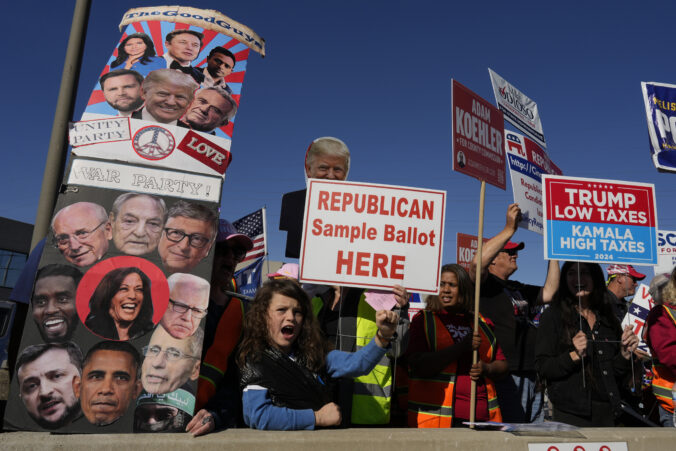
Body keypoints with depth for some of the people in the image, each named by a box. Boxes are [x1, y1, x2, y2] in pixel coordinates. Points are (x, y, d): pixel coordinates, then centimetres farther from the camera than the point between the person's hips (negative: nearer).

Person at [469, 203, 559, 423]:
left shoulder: (518, 289, 23)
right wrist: (509, 229, -21)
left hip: (532, 378, 9)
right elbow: (477, 263, -24)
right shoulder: (486, 284, -4)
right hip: (507, 376, -9)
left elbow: (549, 293, 17)